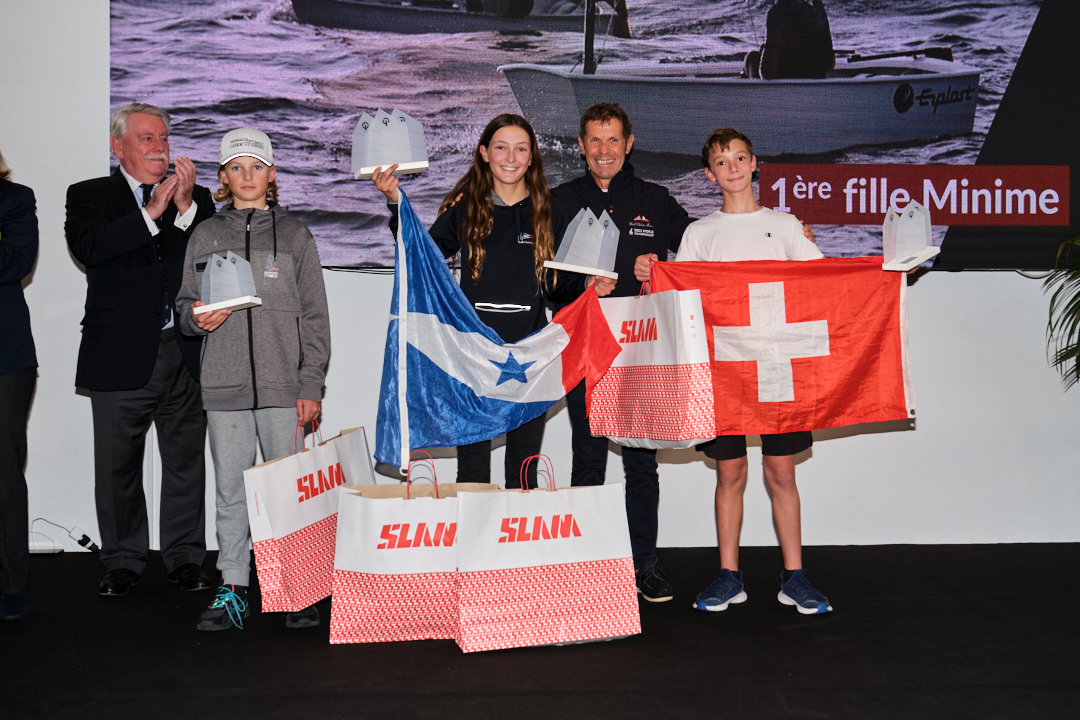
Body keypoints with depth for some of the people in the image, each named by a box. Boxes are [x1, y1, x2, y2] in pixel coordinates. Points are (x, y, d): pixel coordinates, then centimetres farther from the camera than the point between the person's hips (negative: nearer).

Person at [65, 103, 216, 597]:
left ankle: (184, 557, 20)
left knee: (186, 461, 7)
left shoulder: (196, 199, 12)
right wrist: (152, 212, -15)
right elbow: (87, 247, -13)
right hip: (121, 356, -1)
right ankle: (123, 561, 21)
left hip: (185, 353, 2)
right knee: (118, 464, 7)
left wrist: (185, 205, -12)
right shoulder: (89, 197, 7)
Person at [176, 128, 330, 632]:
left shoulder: (294, 234, 8)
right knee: (230, 489, 5)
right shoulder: (205, 236, 12)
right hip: (224, 383, 2)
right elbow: (185, 306, 18)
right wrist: (196, 317, -8)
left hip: (283, 383, -2)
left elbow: (314, 316, 5)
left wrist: (311, 385, -2)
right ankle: (232, 589, 15)